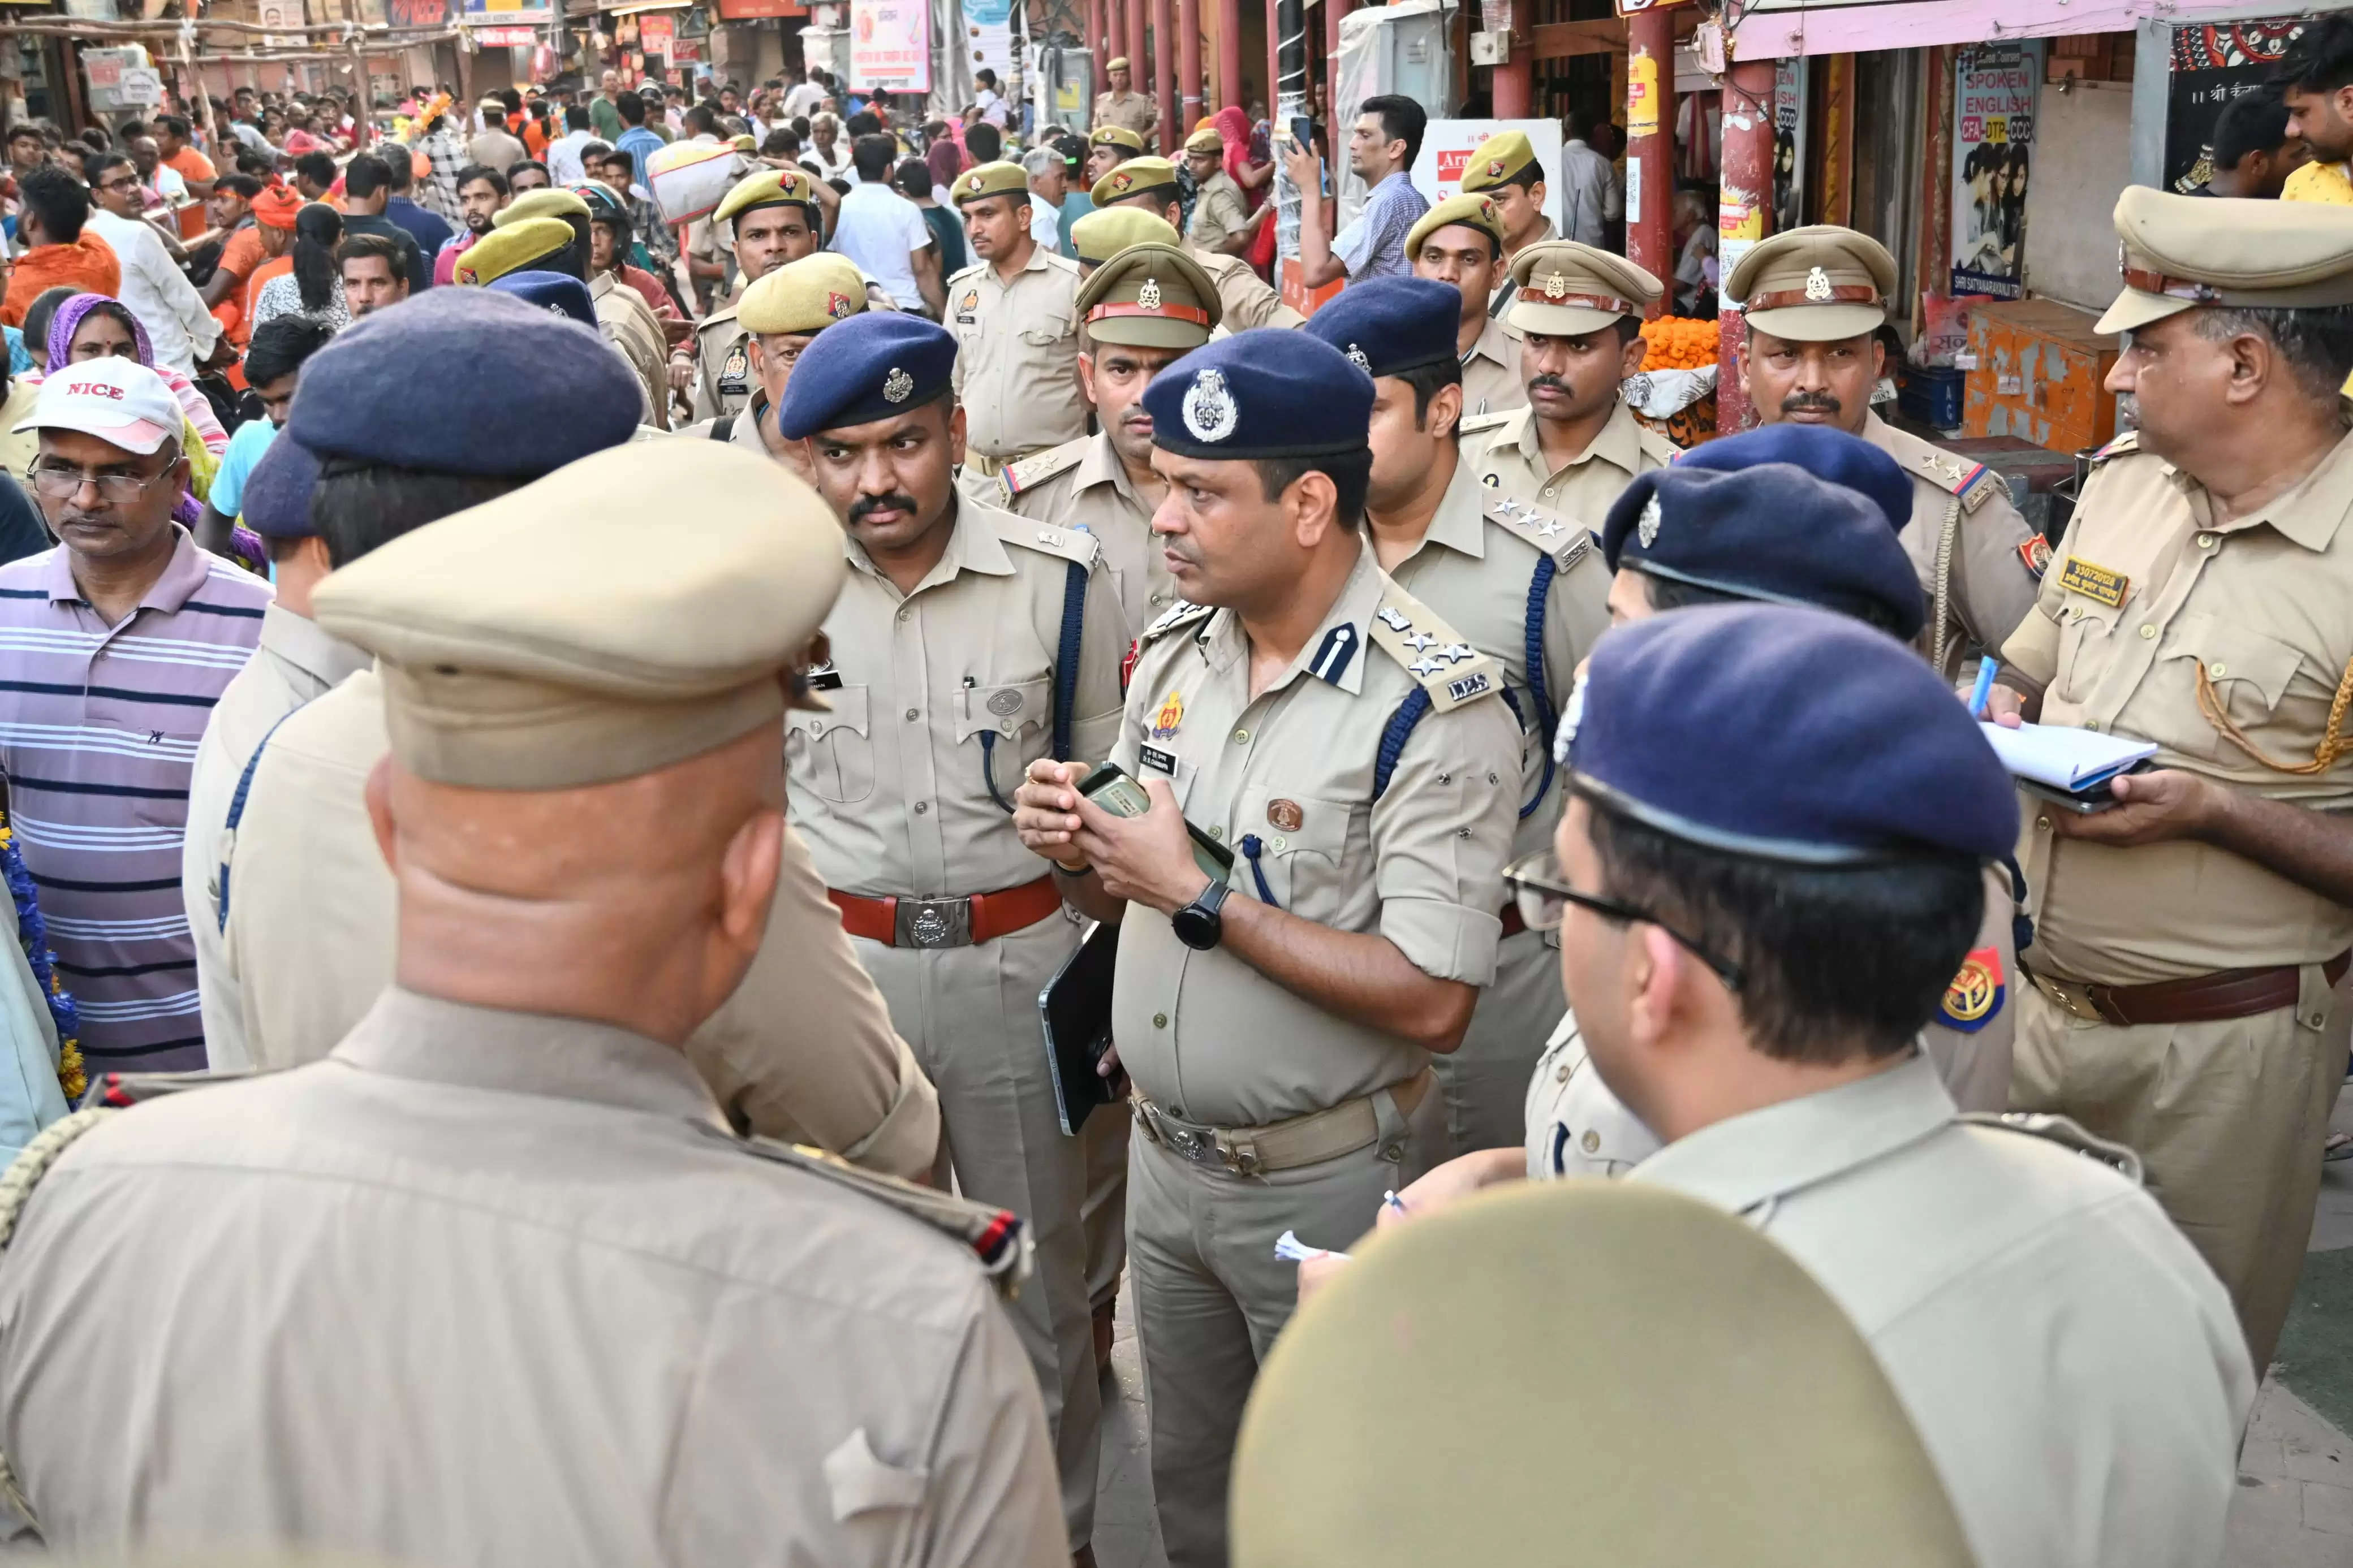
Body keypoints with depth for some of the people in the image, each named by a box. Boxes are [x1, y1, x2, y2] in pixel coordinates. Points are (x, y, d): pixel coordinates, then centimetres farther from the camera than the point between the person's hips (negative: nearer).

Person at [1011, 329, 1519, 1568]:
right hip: (1163, 1156, 6)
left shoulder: (1433, 705, -21)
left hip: (1325, 1183, -6)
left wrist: (1200, 899, -24)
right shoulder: (1172, 652, 2)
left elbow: (1430, 1000, -26)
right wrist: (1075, 851, -10)